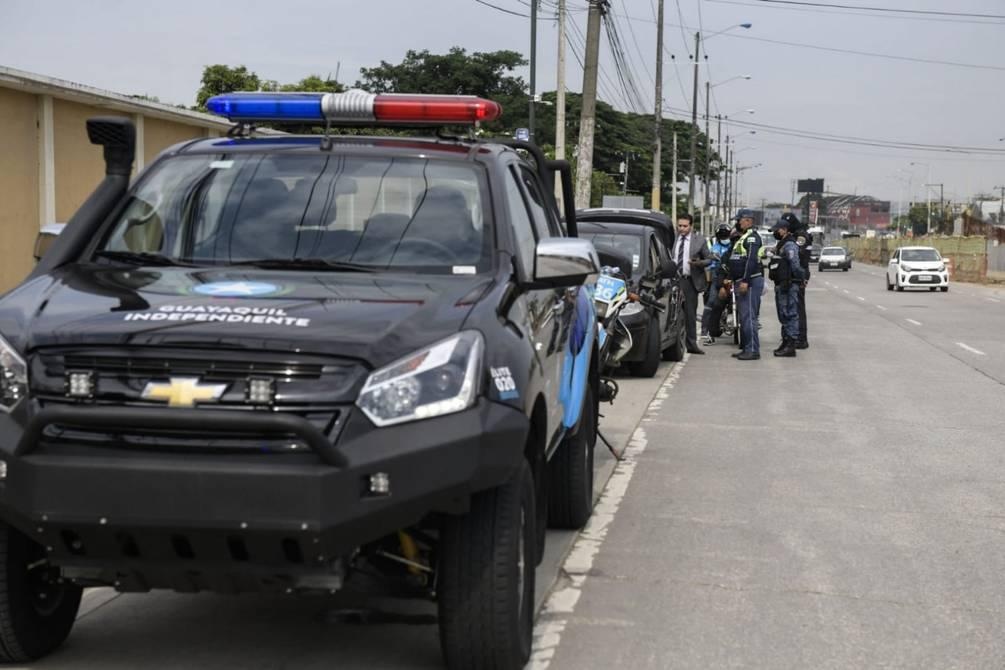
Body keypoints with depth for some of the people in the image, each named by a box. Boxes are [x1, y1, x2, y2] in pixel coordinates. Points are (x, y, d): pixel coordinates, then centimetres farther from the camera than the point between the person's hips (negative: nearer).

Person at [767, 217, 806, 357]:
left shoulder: (789, 245, -14)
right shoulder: (781, 245, 20)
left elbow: (795, 265, -22)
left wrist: (788, 282, -23)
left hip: (788, 286, -11)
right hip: (781, 285, 11)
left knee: (790, 314, -10)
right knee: (783, 315, 16)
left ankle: (791, 345, -11)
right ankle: (786, 342, 24)